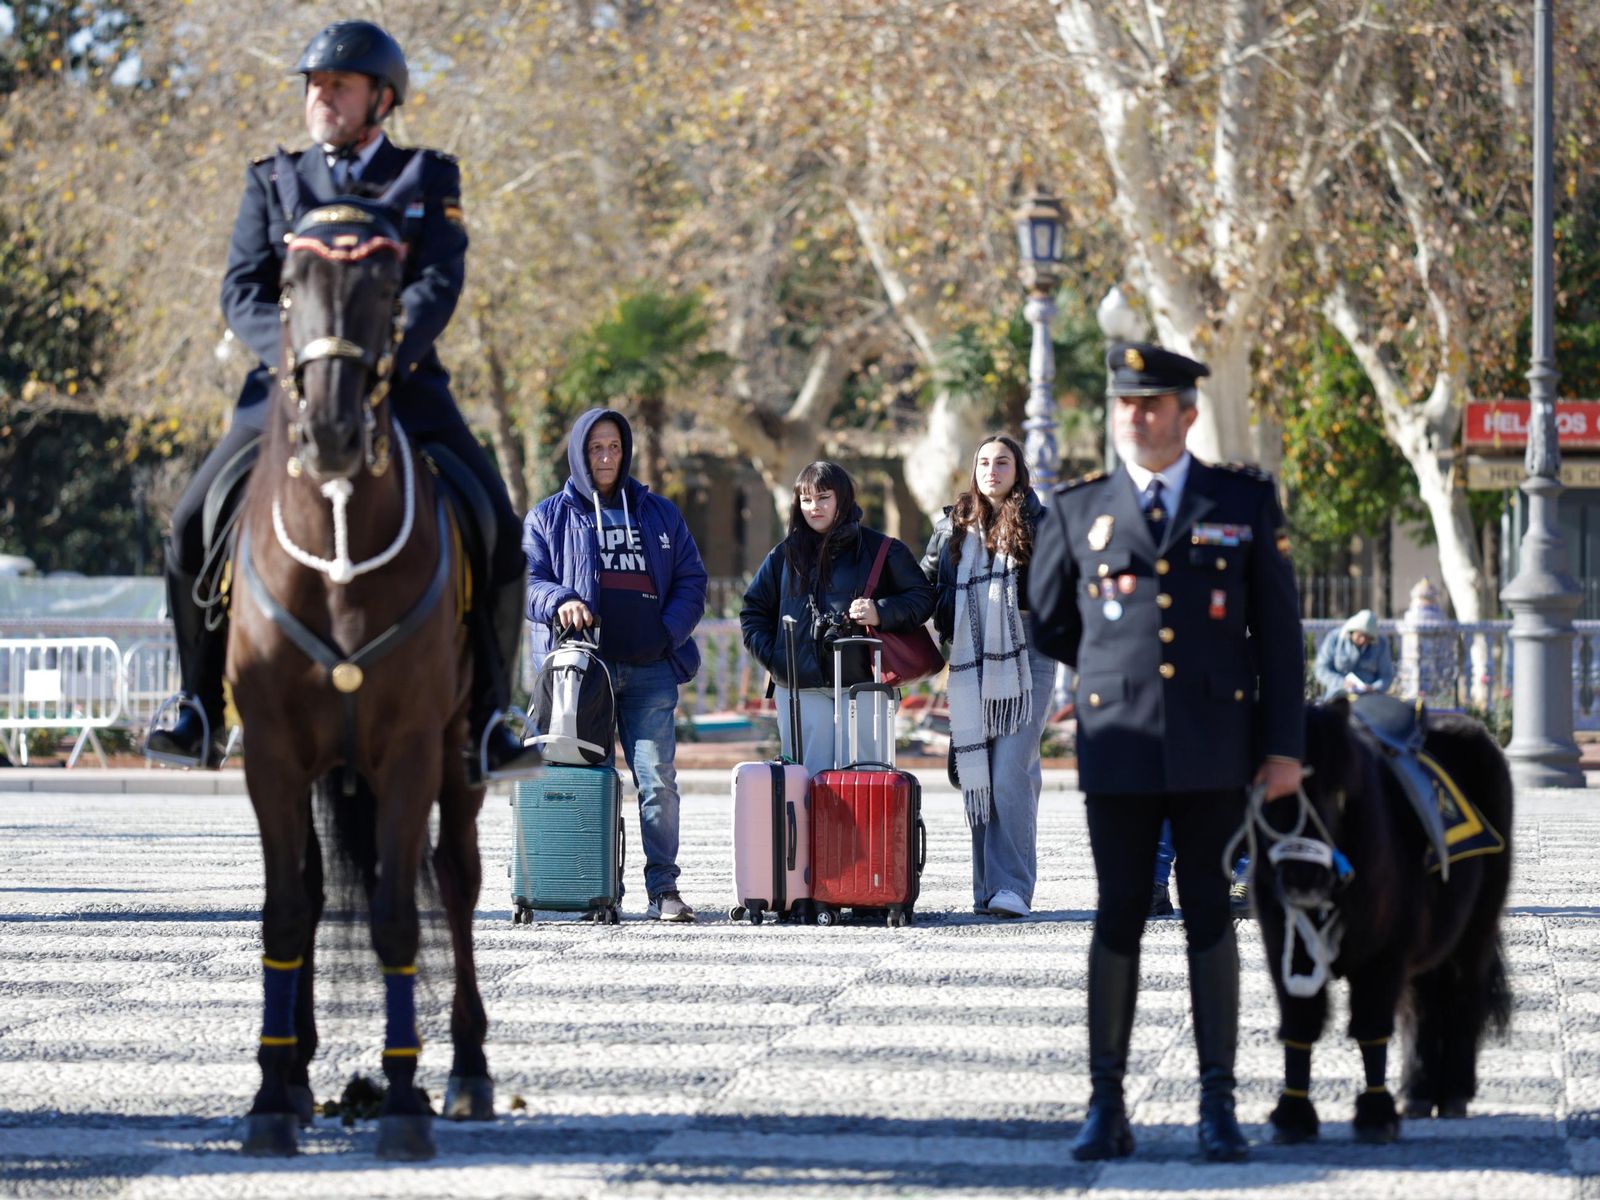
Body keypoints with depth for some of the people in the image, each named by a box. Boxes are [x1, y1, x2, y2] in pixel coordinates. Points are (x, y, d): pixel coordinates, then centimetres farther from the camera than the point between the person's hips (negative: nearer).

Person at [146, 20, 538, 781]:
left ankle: (486, 718, -6)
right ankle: (201, 710, -2)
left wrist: (391, 354, -25)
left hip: (403, 385, -1)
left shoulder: (428, 180, 7)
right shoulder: (272, 183, 12)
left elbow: (439, 284, -7)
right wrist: (292, 348, -19)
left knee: (497, 532, -18)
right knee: (193, 525, -15)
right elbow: (240, 292, 2)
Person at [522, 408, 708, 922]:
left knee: (658, 779, -9)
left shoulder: (660, 514, 18)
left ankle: (664, 889, -7)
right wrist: (559, 602, -16)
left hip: (650, 670, 1)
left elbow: (691, 580, 17)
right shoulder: (549, 517, 13)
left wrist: (669, 631, -1)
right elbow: (526, 580, 6)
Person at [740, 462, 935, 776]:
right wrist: (772, 657, 4)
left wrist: (881, 613, -13)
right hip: (802, 690, 2)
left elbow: (922, 597, 5)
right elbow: (753, 611, 20)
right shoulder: (785, 555, 14)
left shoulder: (880, 550, 6)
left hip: (863, 683, -2)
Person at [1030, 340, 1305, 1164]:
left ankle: (1218, 1107, 6)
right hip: (1119, 751, 0)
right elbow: (1047, 625, 19)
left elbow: (1277, 631, 4)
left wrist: (1285, 746, -1)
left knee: (1210, 917, 3)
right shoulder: (1077, 511, 6)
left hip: (1213, 751, 0)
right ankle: (1106, 1109, 4)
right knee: (1118, 918, 1)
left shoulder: (1245, 503, 5)